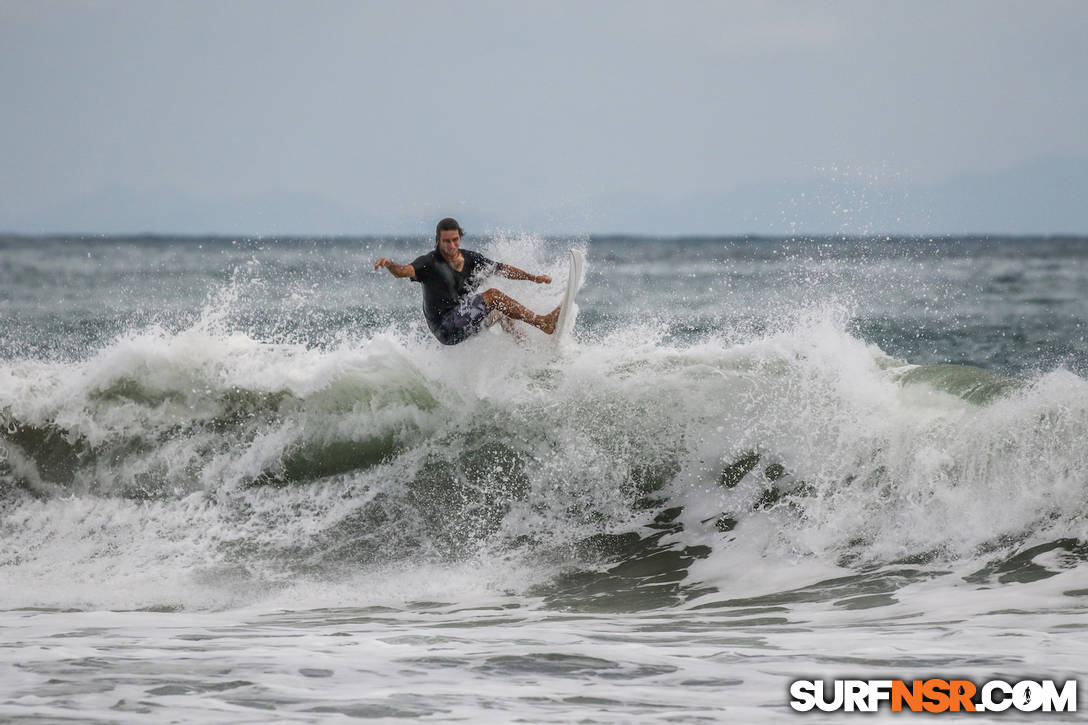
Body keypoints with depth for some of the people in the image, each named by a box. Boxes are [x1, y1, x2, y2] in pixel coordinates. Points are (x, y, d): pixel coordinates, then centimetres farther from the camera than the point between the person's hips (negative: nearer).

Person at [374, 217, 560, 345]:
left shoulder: (471, 259, 9)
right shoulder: (430, 263, -9)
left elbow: (503, 270, 16)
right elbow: (404, 271, -25)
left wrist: (534, 278, 11)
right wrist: (389, 264, -47)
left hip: (466, 322, 8)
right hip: (446, 328, -8)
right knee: (492, 295, -19)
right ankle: (542, 322, -20)